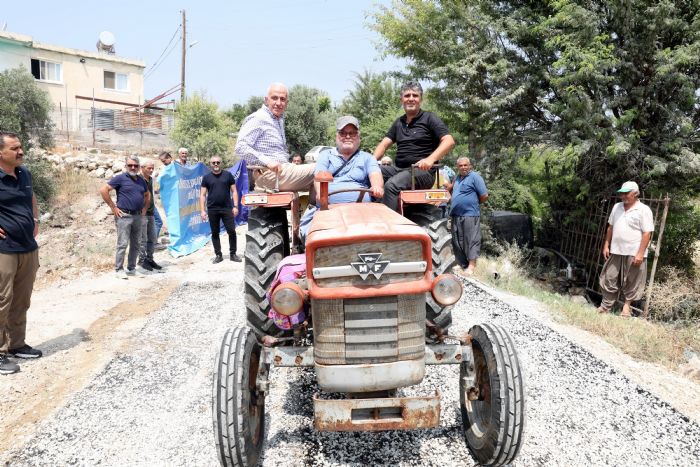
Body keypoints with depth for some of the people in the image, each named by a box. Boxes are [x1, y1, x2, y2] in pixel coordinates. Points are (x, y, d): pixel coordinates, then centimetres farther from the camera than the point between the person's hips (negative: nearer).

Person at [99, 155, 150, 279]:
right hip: (124, 216, -6)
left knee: (136, 244, 11)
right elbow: (103, 190, -10)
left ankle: (131, 268, 21)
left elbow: (147, 194, 30)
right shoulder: (121, 178, -5)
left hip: (138, 216, 7)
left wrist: (145, 207, 16)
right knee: (122, 244, -5)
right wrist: (113, 207, -11)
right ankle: (119, 269, 4)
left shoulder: (141, 180, 14)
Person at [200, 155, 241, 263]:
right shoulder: (206, 177, 5)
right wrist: (202, 210, -3)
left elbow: (234, 191, 4)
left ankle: (233, 254, 11)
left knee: (232, 231, -2)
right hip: (212, 210, 1)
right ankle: (218, 255, 17)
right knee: (215, 233, 7)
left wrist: (235, 206, -4)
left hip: (227, 208, -1)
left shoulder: (228, 175, 4)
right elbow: (202, 195, 4)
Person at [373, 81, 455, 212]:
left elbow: (449, 141, -10)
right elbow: (384, 144, 15)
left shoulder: (429, 118, 2)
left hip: (422, 171, -6)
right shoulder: (399, 122, 20)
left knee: (392, 185, -34)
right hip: (398, 169, 6)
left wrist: (431, 159, -27)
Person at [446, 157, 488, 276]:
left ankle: (471, 266, -5)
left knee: (471, 240, -6)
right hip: (456, 215, 8)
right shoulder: (457, 178, 18)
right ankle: (461, 264, 20)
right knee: (457, 241, 10)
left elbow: (484, 196, -10)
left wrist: (474, 204, 1)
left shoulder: (475, 177, -6)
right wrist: (449, 187, 10)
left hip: (470, 215, -8)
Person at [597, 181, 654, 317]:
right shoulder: (617, 207, 9)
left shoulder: (643, 210, -9)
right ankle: (605, 306, 17)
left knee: (630, 282, 6)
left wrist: (640, 253, -17)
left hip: (633, 253, -5)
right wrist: (606, 245, 10)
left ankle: (626, 306, 22)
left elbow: (647, 233, -12)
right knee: (609, 279, 8)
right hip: (615, 251, 5)